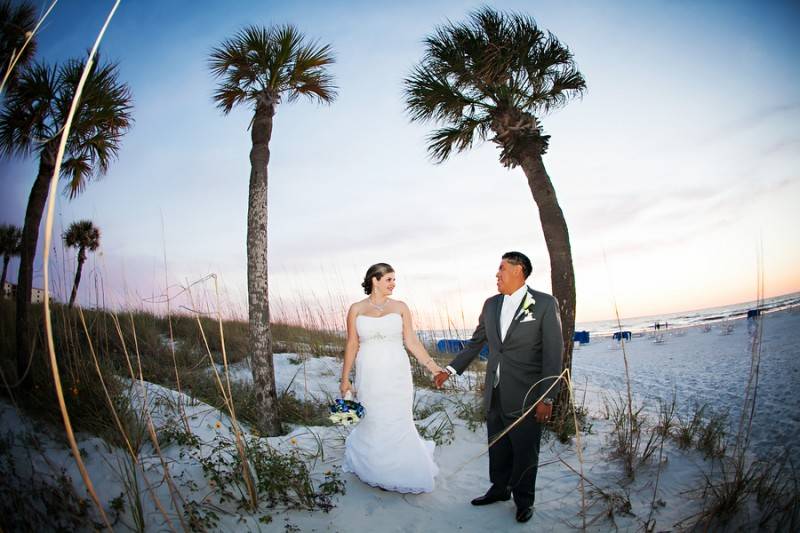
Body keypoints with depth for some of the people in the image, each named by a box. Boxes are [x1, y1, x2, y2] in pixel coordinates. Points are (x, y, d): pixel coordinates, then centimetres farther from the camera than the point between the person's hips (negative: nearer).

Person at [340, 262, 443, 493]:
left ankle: (401, 472, 25)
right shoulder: (356, 309, 2)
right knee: (373, 423, 6)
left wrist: (432, 365, -6)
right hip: (370, 375, 0)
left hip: (396, 374, 0)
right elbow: (352, 345, 4)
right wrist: (345, 379, 5)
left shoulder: (400, 307, 3)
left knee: (398, 422, 3)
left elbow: (412, 341, 2)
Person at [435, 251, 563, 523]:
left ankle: (524, 500, 30)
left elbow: (553, 353, -10)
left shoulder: (545, 304, -8)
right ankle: (499, 489, 37)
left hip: (525, 396, -4)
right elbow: (475, 342, 15)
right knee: (497, 447, 16)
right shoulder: (491, 304, 8)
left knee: (524, 451, 9)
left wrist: (547, 398, -12)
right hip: (495, 395, 5)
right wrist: (451, 369, 9)